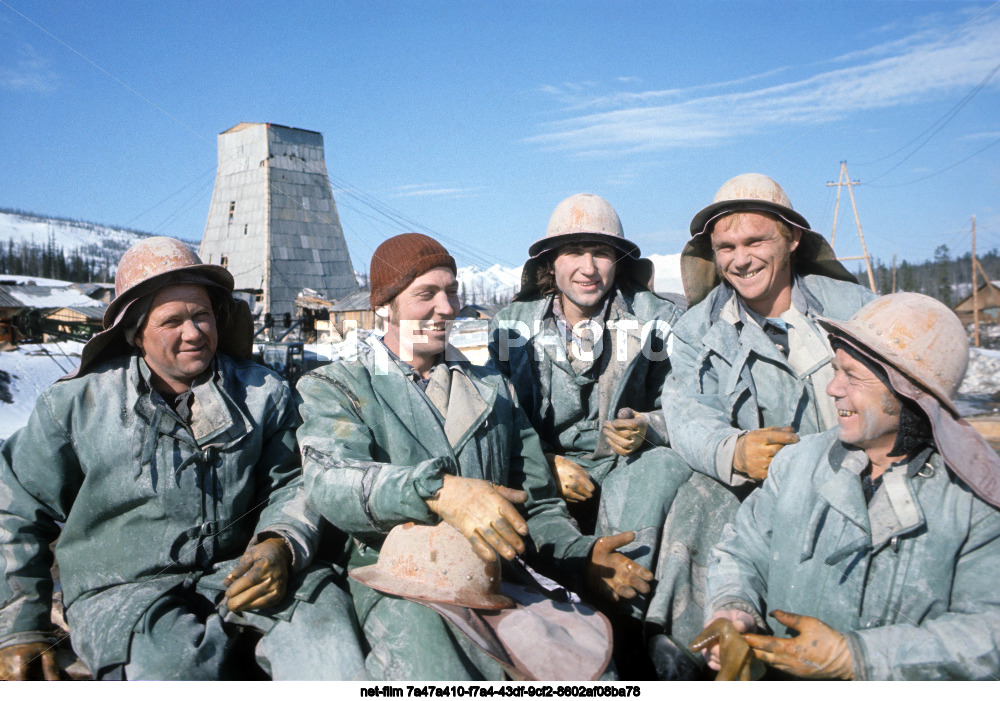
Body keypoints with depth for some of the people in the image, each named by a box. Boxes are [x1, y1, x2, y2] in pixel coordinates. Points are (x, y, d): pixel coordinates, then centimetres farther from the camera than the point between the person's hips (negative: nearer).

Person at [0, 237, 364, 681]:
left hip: (232, 573, 2)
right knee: (174, 659, -35)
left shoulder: (261, 392, 7)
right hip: (118, 590, -2)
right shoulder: (77, 402, 3)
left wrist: (280, 546, -11)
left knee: (321, 602, -28)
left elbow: (292, 485, 12)